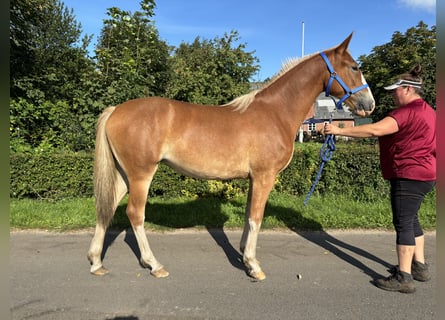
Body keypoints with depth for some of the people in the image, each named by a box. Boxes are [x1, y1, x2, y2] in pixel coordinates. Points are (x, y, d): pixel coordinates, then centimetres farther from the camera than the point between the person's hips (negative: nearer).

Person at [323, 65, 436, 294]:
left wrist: (339, 131, -25)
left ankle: (404, 278, -1)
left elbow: (375, 130, -28)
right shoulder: (426, 110, 16)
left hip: (409, 175, -11)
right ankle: (419, 266, 29)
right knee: (410, 220, 19)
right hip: (424, 172, 11)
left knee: (403, 222, -7)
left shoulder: (407, 111, -18)